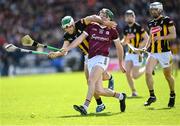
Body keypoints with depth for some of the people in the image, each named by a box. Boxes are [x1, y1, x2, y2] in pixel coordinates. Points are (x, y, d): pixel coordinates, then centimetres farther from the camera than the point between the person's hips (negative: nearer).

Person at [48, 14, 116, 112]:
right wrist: (56, 54, -39)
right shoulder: (67, 36, -5)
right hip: (87, 56, 5)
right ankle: (100, 104, 8)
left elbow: (94, 17, -31)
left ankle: (110, 78, 25)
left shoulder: (80, 24, -19)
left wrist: (104, 22, -48)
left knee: (103, 76, -15)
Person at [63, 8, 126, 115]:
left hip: (102, 58, -4)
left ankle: (85, 107, -33)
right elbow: (80, 39, 5)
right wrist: (67, 49, -8)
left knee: (91, 81, -27)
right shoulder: (91, 26, 11)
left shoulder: (112, 31, 5)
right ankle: (120, 96, 26)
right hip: (91, 59, 4)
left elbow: (119, 47, 16)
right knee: (98, 90, 3)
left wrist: (121, 63, 20)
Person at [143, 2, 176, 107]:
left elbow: (173, 35, -9)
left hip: (165, 52, -5)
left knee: (168, 75, 8)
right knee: (148, 72, -14)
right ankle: (152, 96, -4)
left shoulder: (167, 20, -5)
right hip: (153, 53, 5)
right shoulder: (151, 23, 14)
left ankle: (172, 95, 31)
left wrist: (161, 37, -22)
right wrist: (146, 47, 11)